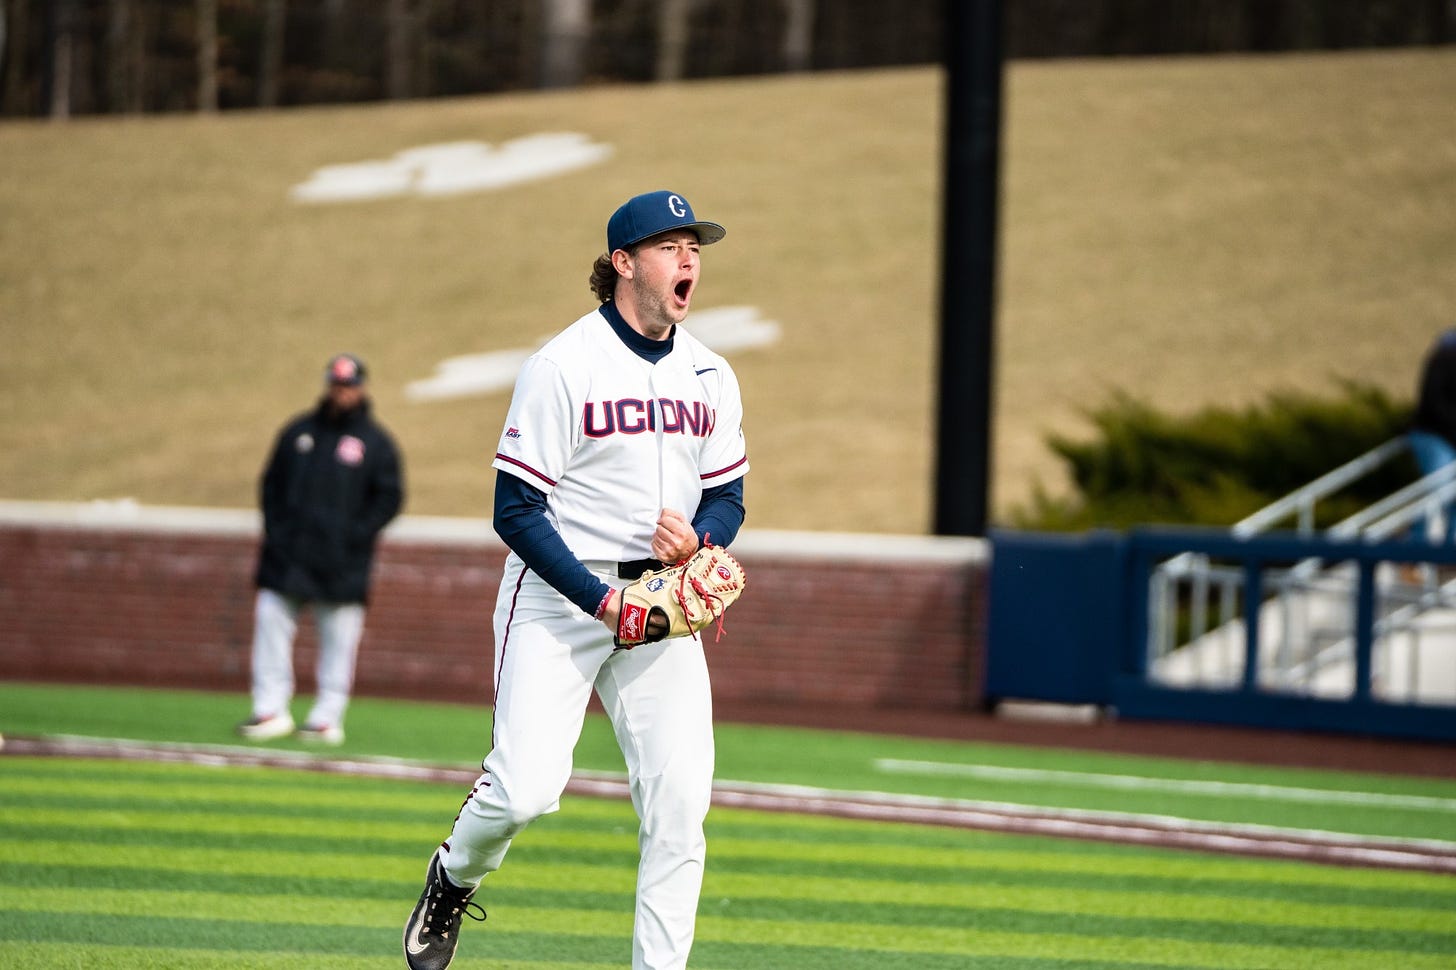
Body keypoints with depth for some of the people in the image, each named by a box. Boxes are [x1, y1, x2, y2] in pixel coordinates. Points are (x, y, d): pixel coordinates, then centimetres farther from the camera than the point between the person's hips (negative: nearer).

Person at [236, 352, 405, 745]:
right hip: (286, 557, 3)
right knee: (270, 624, -4)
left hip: (341, 564, -3)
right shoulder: (298, 432, 13)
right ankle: (270, 709, 0)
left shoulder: (375, 442, 4)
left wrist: (355, 535, -8)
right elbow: (271, 484, 17)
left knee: (338, 639, -2)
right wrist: (274, 528, 3)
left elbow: (389, 496, 2)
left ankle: (327, 717, 3)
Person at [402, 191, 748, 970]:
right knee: (527, 788, -15)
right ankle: (454, 879, 18)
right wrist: (601, 600, -20)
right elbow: (517, 511, -11)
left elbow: (728, 498, 14)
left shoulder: (710, 376, 8)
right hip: (558, 594, -5)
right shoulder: (563, 366, -10)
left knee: (680, 802, -6)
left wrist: (698, 537, -10)